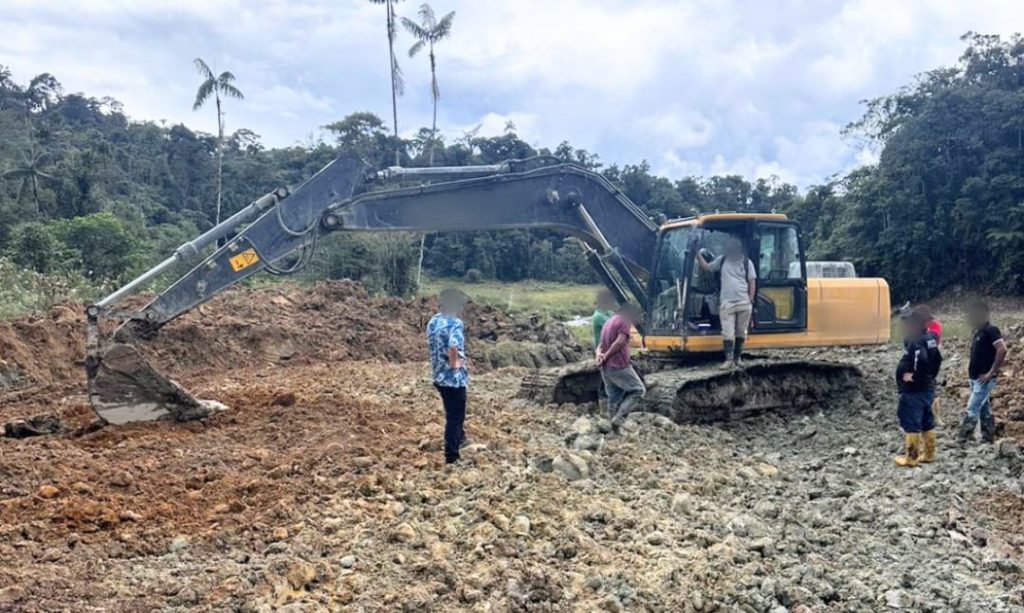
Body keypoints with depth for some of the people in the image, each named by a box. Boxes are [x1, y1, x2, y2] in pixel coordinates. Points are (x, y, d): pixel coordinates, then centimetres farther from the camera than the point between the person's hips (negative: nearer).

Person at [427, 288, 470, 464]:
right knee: (455, 417, 4)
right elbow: (453, 346, -39)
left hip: (438, 376, 8)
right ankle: (451, 457, 11)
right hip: (453, 378, -8)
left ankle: (459, 440, 48)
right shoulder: (456, 324, -22)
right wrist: (455, 363, -22)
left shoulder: (433, 321, 5)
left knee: (452, 413, 28)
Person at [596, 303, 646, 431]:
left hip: (606, 368, 8)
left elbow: (600, 345, 14)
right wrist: (606, 357, -12)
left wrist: (599, 355, -5)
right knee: (638, 390, 4)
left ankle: (614, 429, 15)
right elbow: (619, 342, -20)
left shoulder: (608, 322, 21)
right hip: (619, 366, -8)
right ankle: (618, 419, -7)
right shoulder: (624, 321, -7)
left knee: (614, 398, 13)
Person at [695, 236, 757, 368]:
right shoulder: (722, 260, 9)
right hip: (726, 303, 0)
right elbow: (706, 267, 13)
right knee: (727, 332, -6)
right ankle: (729, 359, -7)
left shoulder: (747, 262, 5)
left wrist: (750, 300, -2)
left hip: (744, 303, 0)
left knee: (741, 332, 9)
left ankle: (737, 357, 20)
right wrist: (698, 253, 2)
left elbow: (752, 283, 5)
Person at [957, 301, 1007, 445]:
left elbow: (1002, 350, -24)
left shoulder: (991, 330, -14)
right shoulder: (976, 331, 12)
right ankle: (988, 439, 19)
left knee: (972, 409, -10)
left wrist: (991, 372, -22)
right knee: (984, 410, 13)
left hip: (984, 379, -9)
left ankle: (961, 440, -10)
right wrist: (970, 367, 13)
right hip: (974, 378, 9)